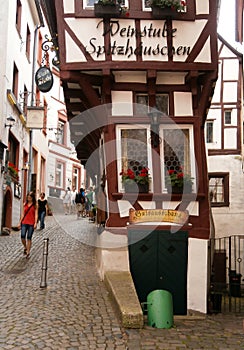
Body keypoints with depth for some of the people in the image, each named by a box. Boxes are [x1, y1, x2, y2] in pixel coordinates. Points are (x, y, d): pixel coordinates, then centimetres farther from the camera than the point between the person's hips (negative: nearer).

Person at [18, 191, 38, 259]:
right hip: (24, 223, 3)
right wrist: (20, 222, 10)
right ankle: (25, 248, 22)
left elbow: (36, 214, -4)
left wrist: (35, 223, -15)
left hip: (31, 223, -3)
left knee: (29, 238, -1)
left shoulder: (35, 205, 0)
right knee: (22, 237, -7)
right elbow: (23, 214, 14)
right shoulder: (25, 204, 10)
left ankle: (28, 253, 9)